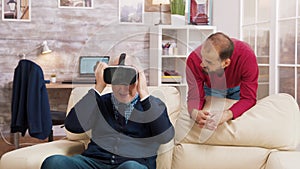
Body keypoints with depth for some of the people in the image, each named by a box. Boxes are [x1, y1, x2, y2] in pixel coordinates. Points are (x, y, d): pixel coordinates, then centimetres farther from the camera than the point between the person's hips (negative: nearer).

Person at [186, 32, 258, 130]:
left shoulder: (246, 56, -43)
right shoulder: (194, 60, -39)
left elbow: (248, 98, -38)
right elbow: (195, 96, -29)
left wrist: (229, 114, -58)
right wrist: (194, 113, -55)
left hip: (237, 88, 0)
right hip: (210, 89, 0)